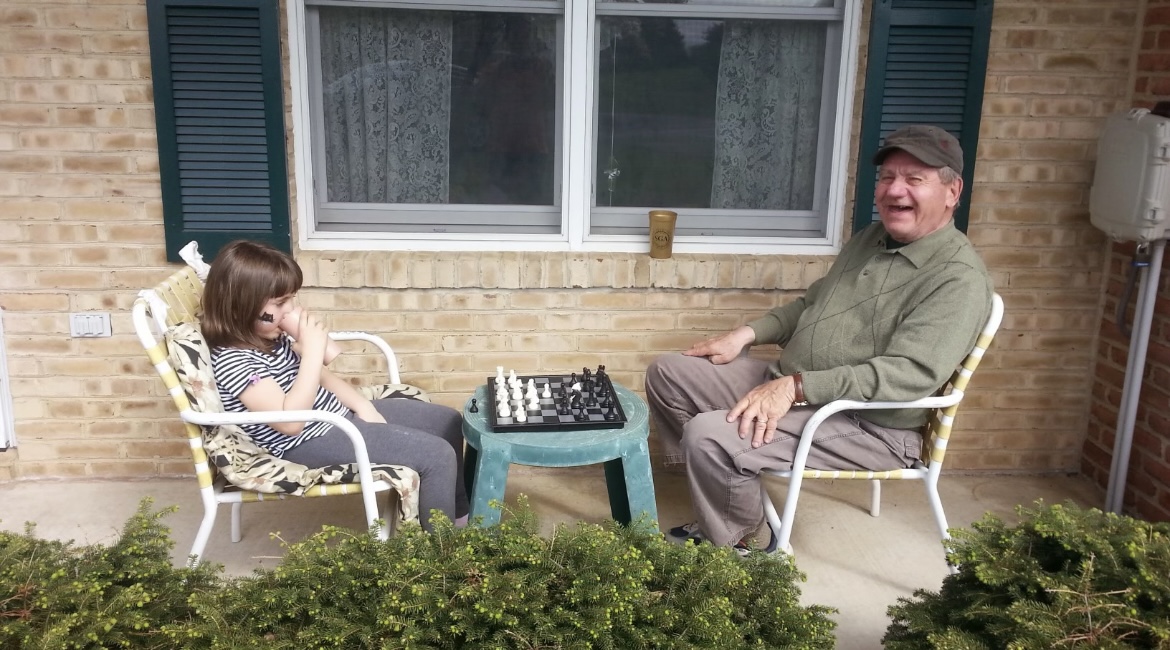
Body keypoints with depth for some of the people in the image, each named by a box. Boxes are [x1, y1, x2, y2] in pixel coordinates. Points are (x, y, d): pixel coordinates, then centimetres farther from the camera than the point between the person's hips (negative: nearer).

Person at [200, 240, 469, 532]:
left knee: (448, 421, 14)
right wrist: (313, 349, -30)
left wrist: (362, 405, -1)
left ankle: (459, 516, 31)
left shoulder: (272, 335, 3)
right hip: (311, 442, -10)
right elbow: (290, 420, -31)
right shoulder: (231, 360, -24)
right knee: (437, 456, -18)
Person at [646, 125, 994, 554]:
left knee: (709, 436, -28)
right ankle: (726, 490, 17)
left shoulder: (959, 278, -17)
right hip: (786, 384, 9)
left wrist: (795, 388, -33)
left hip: (866, 426, -9)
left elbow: (910, 373, -28)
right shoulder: (871, 238, 11)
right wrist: (746, 335, 7)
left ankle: (744, 542, 1)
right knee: (667, 373, 6)